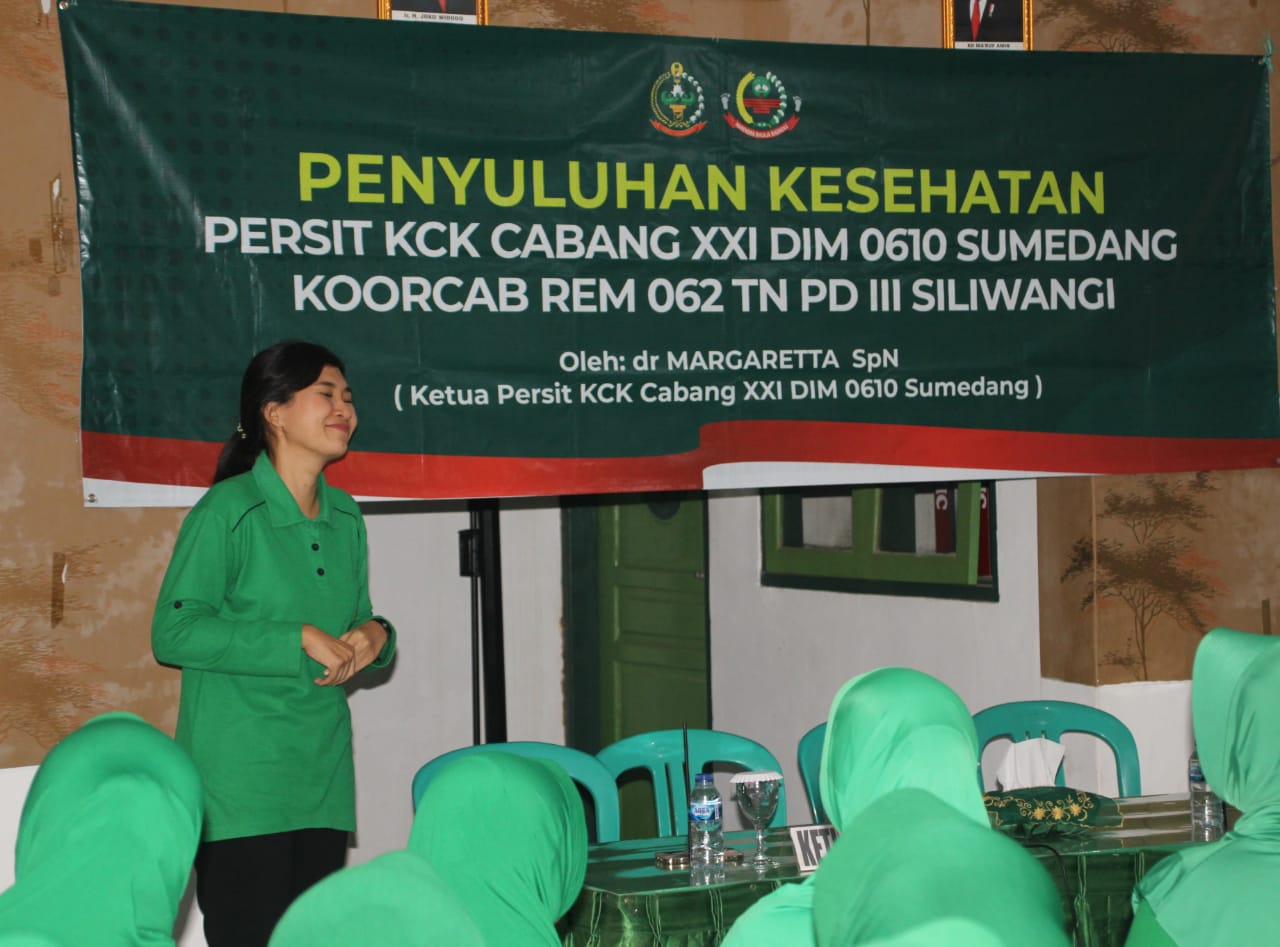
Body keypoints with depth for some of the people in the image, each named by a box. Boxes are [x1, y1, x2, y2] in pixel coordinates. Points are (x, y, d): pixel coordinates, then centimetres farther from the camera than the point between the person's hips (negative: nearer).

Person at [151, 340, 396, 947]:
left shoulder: (345, 517, 13)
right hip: (240, 784, -6)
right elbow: (173, 632, -14)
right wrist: (299, 640, -17)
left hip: (323, 778, 6)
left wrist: (374, 635, -2)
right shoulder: (227, 511, -9)